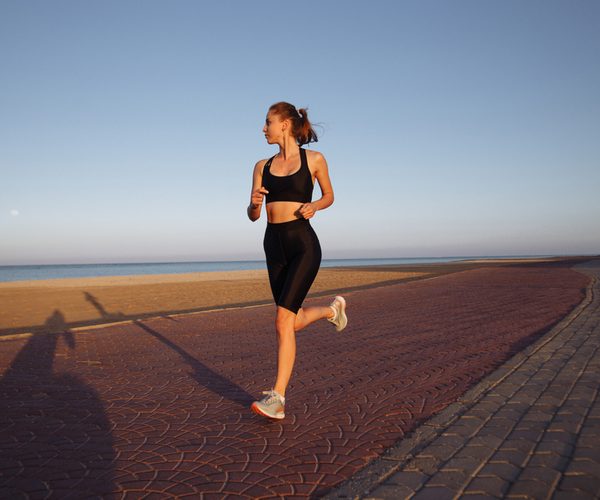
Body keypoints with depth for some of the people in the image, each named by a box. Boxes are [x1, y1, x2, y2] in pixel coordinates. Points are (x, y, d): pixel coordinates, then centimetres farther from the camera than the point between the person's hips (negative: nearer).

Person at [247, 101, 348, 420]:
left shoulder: (314, 159, 0)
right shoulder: (262, 166, 10)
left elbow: (329, 196, 14)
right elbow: (253, 215, 9)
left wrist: (313, 206, -8)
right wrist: (254, 203, -15)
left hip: (303, 245, -5)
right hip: (274, 246, 6)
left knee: (283, 320, -16)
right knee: (295, 321, 14)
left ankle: (277, 398, -9)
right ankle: (332, 309, 45)